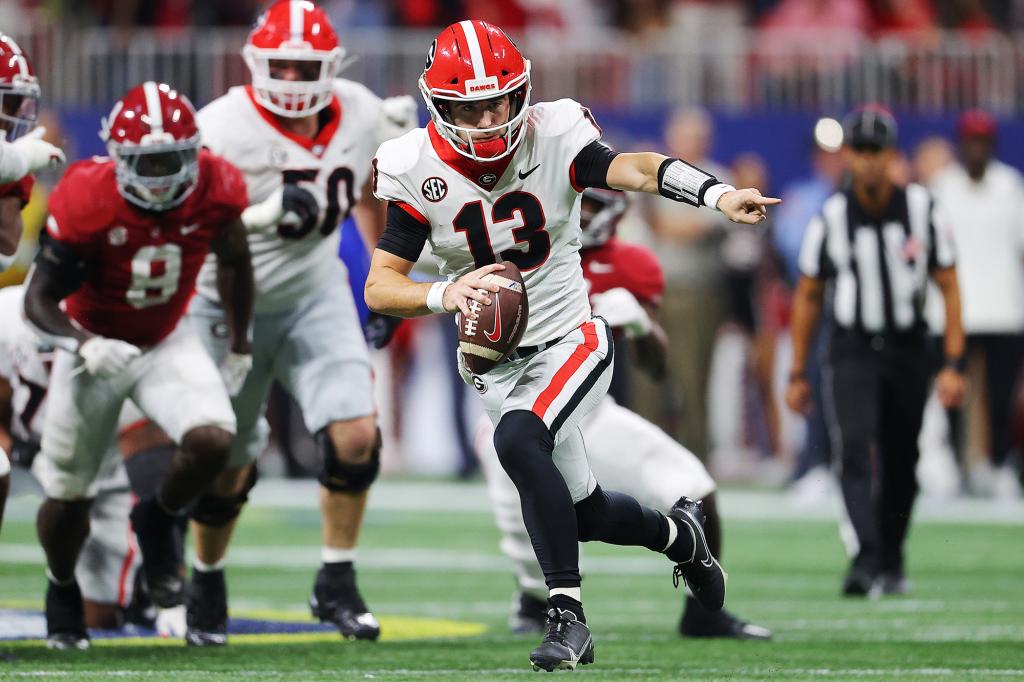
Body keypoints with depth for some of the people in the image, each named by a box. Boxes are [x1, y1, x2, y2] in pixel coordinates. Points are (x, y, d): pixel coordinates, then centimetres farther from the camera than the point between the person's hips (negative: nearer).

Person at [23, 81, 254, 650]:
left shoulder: (214, 190, -18)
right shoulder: (86, 202, -28)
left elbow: (233, 261, 4)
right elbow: (38, 301, -23)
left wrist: (239, 345, 9)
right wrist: (84, 345, -41)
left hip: (166, 343, 2)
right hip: (94, 348, -2)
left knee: (212, 439, -26)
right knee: (68, 493, 8)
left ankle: (159, 520, 8)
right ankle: (62, 590, 40)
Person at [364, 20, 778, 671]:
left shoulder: (552, 137, -12)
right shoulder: (419, 171, -10)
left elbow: (629, 168, -30)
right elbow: (380, 286, -11)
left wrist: (718, 194, -47)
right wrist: (444, 293, -32)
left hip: (570, 339, -3)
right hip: (497, 364, 3)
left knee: (518, 441, -31)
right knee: (585, 511, 11)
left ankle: (568, 614, -24)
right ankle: (680, 533, 43)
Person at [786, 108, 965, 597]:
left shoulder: (922, 210, -3)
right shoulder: (831, 218, -4)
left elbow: (948, 287, 1)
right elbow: (807, 297, 7)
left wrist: (954, 365, -6)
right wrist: (797, 374, 7)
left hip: (909, 351, 2)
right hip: (852, 352, -1)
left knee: (901, 466, 8)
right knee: (855, 452, -19)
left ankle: (891, 564, 25)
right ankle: (866, 562, -30)